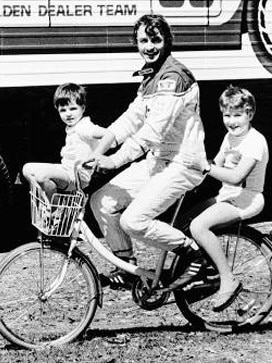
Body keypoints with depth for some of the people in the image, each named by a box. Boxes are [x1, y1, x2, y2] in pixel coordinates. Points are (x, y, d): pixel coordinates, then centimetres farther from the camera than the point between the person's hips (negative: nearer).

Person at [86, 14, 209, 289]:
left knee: (133, 220, -20)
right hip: (156, 159, 9)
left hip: (182, 163, -9)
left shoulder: (174, 77, -18)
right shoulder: (150, 76, 14)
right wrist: (98, 151, -3)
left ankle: (191, 252, 1)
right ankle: (126, 269, 13)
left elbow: (154, 129, -27)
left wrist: (115, 160, -29)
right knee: (101, 201, 1)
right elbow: (132, 117, 8)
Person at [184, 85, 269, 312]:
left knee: (198, 226, -27)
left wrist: (204, 167, -31)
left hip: (245, 200, -9)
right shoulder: (230, 137, 12)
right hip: (228, 195, 9)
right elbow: (216, 166, 12)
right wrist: (198, 164, -6)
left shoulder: (255, 141, -17)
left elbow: (236, 177, -28)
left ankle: (228, 280, -19)